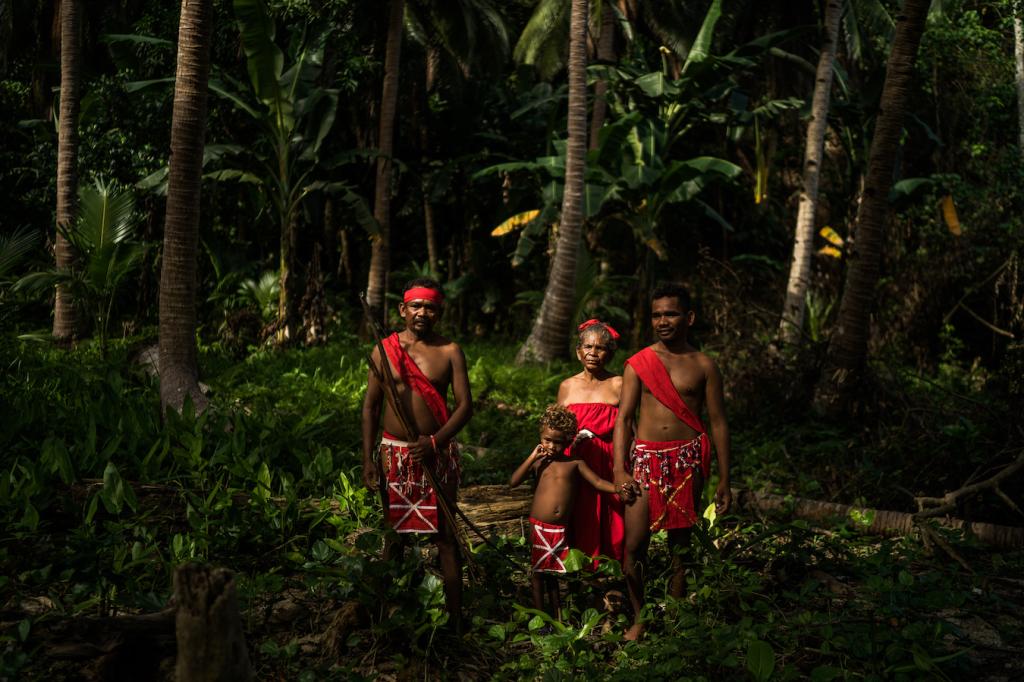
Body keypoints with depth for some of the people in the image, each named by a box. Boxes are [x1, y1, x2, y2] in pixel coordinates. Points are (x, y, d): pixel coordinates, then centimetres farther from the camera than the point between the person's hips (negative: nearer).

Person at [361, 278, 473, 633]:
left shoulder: (449, 352, 0)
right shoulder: (384, 350, 3)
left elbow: (465, 405, -3)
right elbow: (370, 407, 5)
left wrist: (436, 441, -18)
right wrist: (368, 459, -2)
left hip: (438, 453, -1)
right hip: (394, 453, 1)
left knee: (445, 536, 2)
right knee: (394, 534, 9)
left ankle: (455, 617, 8)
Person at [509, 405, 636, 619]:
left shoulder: (574, 463, 3)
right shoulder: (538, 462, 3)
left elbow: (598, 482, 0)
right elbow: (513, 482, -5)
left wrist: (617, 488, -18)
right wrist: (532, 457, -8)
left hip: (561, 529, 1)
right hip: (539, 526, -1)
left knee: (552, 570, 15)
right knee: (537, 571, 5)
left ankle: (556, 613, 26)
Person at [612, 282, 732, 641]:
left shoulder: (703, 366, 6)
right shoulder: (637, 364, 6)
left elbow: (718, 423, 8)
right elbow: (623, 418, 3)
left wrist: (724, 480, 5)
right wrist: (619, 470, -10)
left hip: (686, 460, 0)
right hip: (645, 458, 0)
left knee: (680, 545, 6)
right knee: (634, 544, -6)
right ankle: (638, 618, 9)